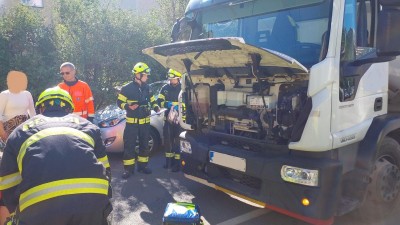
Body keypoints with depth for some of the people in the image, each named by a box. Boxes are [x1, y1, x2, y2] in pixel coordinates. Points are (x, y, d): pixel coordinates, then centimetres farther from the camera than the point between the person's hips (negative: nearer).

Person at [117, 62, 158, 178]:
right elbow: (119, 102, -5)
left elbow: (151, 99, 21)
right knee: (129, 145, -2)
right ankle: (128, 168, 6)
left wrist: (155, 106, 3)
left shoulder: (146, 87, 6)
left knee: (144, 144, 11)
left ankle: (142, 165, 23)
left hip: (145, 122, 5)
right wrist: (128, 106, -23)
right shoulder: (127, 88, -9)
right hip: (132, 122, -5)